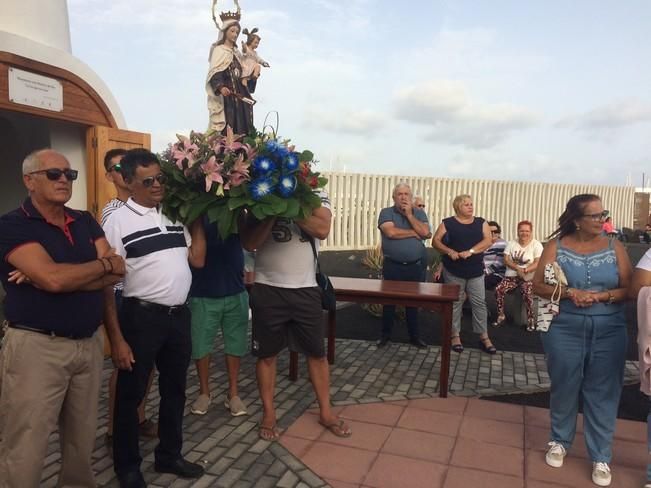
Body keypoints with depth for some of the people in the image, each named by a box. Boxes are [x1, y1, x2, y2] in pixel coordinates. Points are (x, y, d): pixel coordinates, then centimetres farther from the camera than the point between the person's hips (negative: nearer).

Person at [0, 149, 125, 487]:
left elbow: (114, 276, -1)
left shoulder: (85, 222, 9)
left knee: (82, 440, 18)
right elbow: (53, 279, -22)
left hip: (89, 344, 6)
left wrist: (64, 276, -15)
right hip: (37, 347, -5)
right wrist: (105, 263, -7)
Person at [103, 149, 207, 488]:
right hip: (141, 316, -5)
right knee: (130, 394, 10)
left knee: (174, 388, 18)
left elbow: (198, 259, 6)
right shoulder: (118, 221, -8)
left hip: (179, 314, 5)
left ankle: (169, 454, 38)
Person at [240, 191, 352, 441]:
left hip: (305, 289, 1)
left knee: (317, 352, 12)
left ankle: (325, 411, 29)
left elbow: (322, 229, -17)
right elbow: (249, 242, -10)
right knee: (266, 354, 10)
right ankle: (268, 414, 28)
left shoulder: (316, 195, 2)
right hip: (268, 289, -1)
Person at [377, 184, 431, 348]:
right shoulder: (386, 212, -3)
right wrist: (414, 233, -10)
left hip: (415, 266, 2)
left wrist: (409, 215, -10)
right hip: (392, 266, -2)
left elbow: (425, 232, -10)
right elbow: (391, 232, -19)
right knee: (389, 300, 8)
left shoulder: (419, 213, 6)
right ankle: (385, 334, 22)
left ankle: (414, 336, 23)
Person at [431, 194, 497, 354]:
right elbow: (435, 241, -4)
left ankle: (484, 337, 12)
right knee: (455, 303, 6)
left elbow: (488, 241, -6)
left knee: (479, 303, 3)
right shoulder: (448, 223, 0)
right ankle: (455, 335, 16)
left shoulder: (481, 223, 6)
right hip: (453, 271, -2)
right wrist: (450, 252, -20)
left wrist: (470, 252, -20)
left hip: (476, 271, 2)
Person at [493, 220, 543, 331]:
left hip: (528, 277, -3)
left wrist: (524, 270, -25)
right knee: (498, 290, -21)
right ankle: (501, 316, -4)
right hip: (511, 275, 3)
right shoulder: (511, 243, 11)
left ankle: (531, 319, -16)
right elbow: (506, 260, 1)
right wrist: (518, 268, -17)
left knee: (527, 293, -33)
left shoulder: (536, 245, 0)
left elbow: (538, 263, -10)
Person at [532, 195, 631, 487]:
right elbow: (539, 286, -4)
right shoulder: (556, 246, -2)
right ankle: (559, 442, 33)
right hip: (564, 330, -1)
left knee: (603, 393, 7)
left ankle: (601, 457, 22)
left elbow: (629, 289, 0)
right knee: (564, 388, 12)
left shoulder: (615, 248, 2)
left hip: (609, 332, 1)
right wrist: (571, 292, -19)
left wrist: (601, 296, -17)